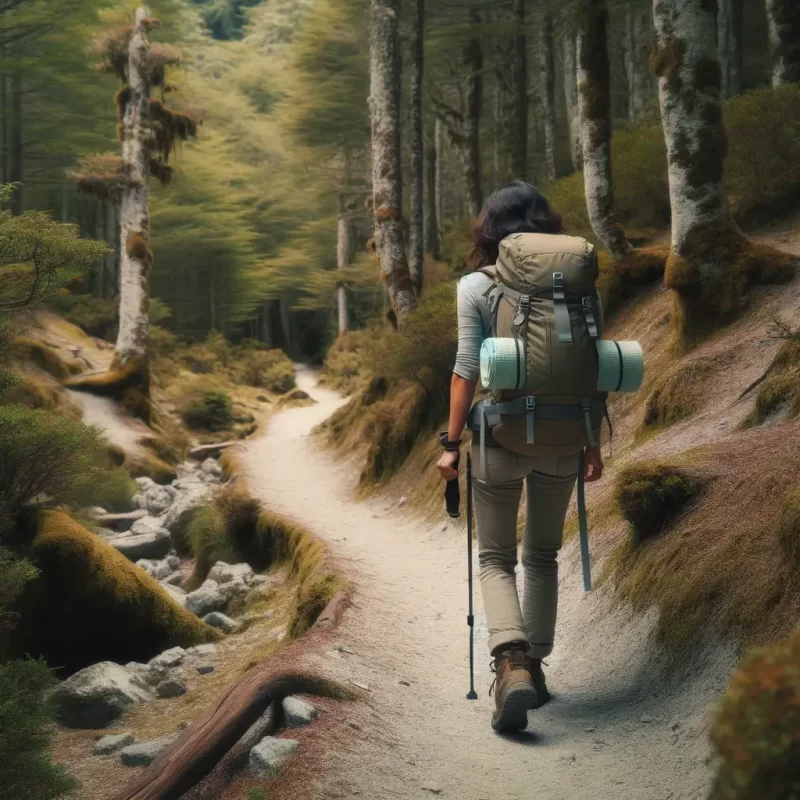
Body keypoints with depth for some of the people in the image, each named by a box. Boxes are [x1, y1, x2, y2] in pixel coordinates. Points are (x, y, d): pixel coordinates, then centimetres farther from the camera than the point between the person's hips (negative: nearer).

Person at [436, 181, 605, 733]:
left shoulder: (477, 286, -6)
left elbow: (467, 371, -10)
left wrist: (452, 443, -4)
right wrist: (593, 442, 10)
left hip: (501, 437, -3)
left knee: (496, 558, 8)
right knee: (543, 555, 19)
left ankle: (512, 663, -14)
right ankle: (535, 666, 24)